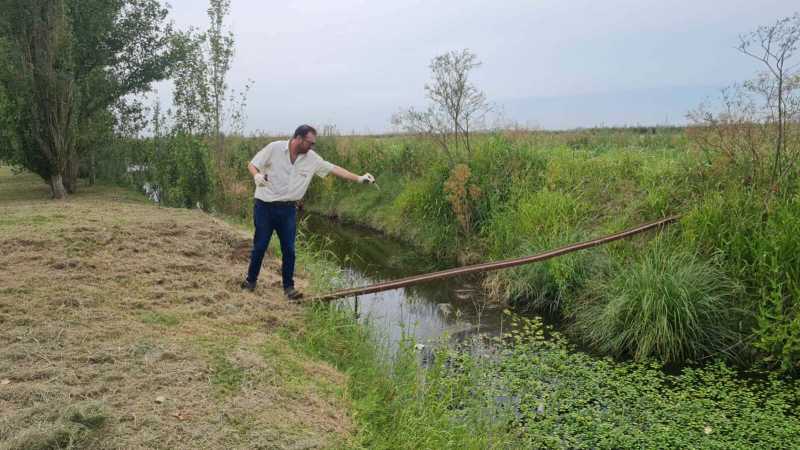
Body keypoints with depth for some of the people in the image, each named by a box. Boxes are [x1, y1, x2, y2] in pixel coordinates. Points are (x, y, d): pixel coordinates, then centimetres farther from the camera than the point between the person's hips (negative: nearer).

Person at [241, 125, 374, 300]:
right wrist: (257, 175, -26)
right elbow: (252, 164, -4)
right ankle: (251, 280, 25)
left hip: (288, 209, 3)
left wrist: (359, 178, -4)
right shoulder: (274, 148, -10)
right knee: (259, 246, 5)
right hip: (264, 206, -3)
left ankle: (289, 287, 14)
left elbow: (334, 169, 1)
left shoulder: (312, 158, 0)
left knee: (289, 249, 1)